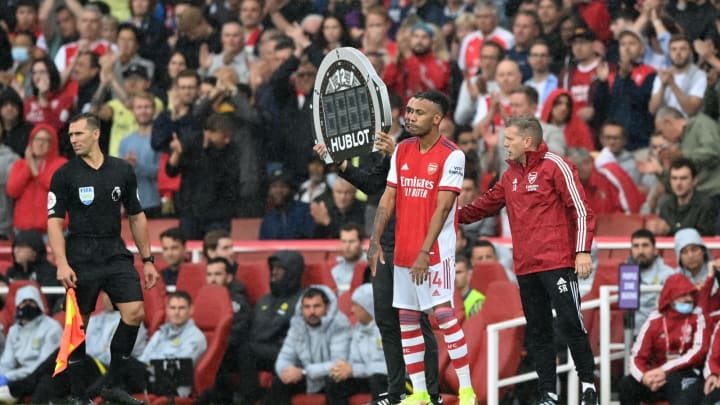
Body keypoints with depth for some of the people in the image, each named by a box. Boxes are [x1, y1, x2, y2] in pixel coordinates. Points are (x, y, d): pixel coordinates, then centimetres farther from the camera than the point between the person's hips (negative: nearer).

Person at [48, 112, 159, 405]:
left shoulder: (123, 171, 7)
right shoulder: (64, 175, -3)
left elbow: (136, 217, 14)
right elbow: (55, 221, -6)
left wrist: (147, 260, 12)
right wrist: (61, 264, -18)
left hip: (116, 254, 3)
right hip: (81, 258, -3)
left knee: (135, 312, -11)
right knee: (78, 324, 0)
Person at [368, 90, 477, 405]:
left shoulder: (451, 156, -10)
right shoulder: (401, 151, 9)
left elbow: (442, 208, -15)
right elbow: (388, 198, 10)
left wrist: (425, 252, -19)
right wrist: (375, 242, 2)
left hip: (435, 251, -7)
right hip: (403, 250, 7)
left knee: (444, 314, -12)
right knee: (406, 319, 7)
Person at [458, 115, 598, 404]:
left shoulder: (555, 166, -7)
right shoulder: (511, 174, 16)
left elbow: (581, 209, -11)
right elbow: (488, 204, 28)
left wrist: (582, 251, -17)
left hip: (557, 263, -8)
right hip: (526, 267, 8)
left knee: (570, 324, -9)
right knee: (537, 332, 9)